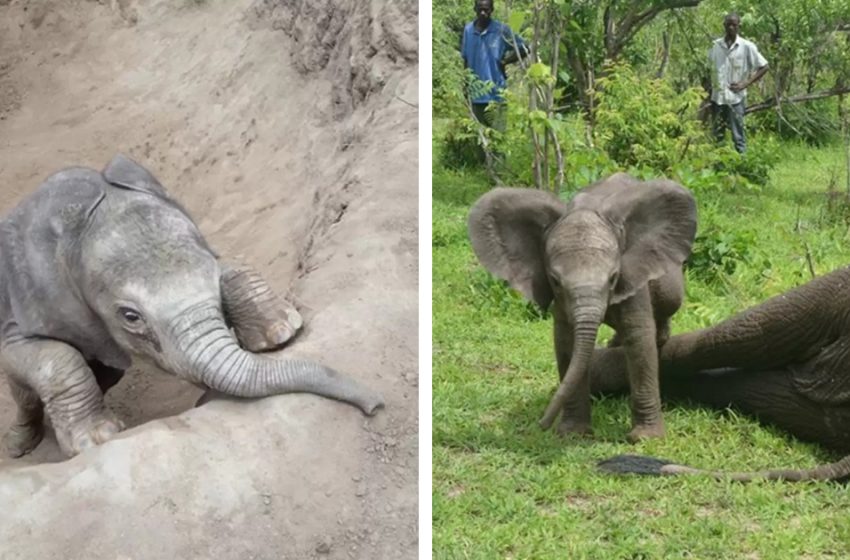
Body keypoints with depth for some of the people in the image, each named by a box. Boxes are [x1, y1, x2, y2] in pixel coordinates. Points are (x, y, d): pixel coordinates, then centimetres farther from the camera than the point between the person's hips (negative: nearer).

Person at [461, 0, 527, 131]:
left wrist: (505, 61, -5)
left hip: (495, 94, -4)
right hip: (475, 94, 4)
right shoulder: (468, 30, 5)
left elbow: (524, 49, -1)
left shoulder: (501, 30, -6)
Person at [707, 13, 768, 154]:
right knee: (717, 136, 12)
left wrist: (745, 84, -7)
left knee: (738, 136, -1)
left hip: (736, 98, -4)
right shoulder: (715, 45, 5)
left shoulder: (747, 47, -5)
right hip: (717, 98, 4)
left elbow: (763, 67, -1)